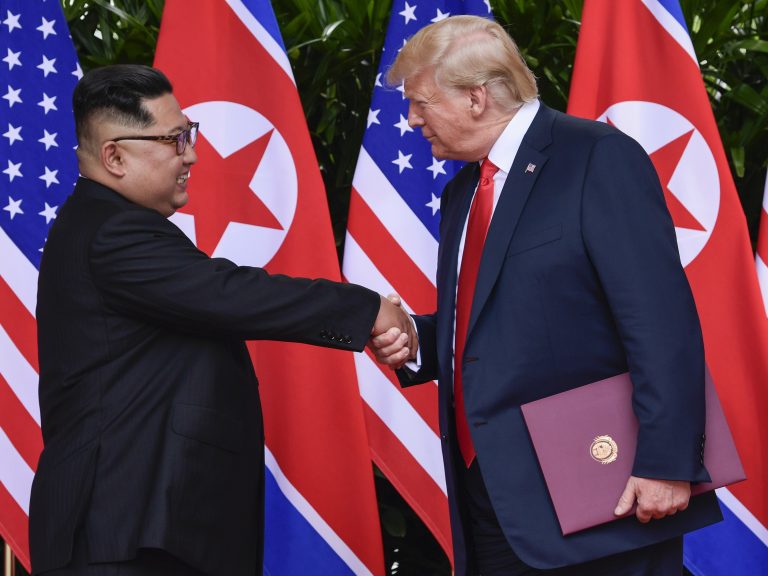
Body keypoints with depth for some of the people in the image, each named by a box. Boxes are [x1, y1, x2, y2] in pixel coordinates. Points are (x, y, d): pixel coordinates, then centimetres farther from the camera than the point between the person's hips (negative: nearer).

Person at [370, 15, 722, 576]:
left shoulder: (600, 158, -9)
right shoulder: (462, 194, 17)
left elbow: (662, 324, -16)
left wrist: (665, 463, -21)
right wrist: (416, 343, 4)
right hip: (492, 497, 8)